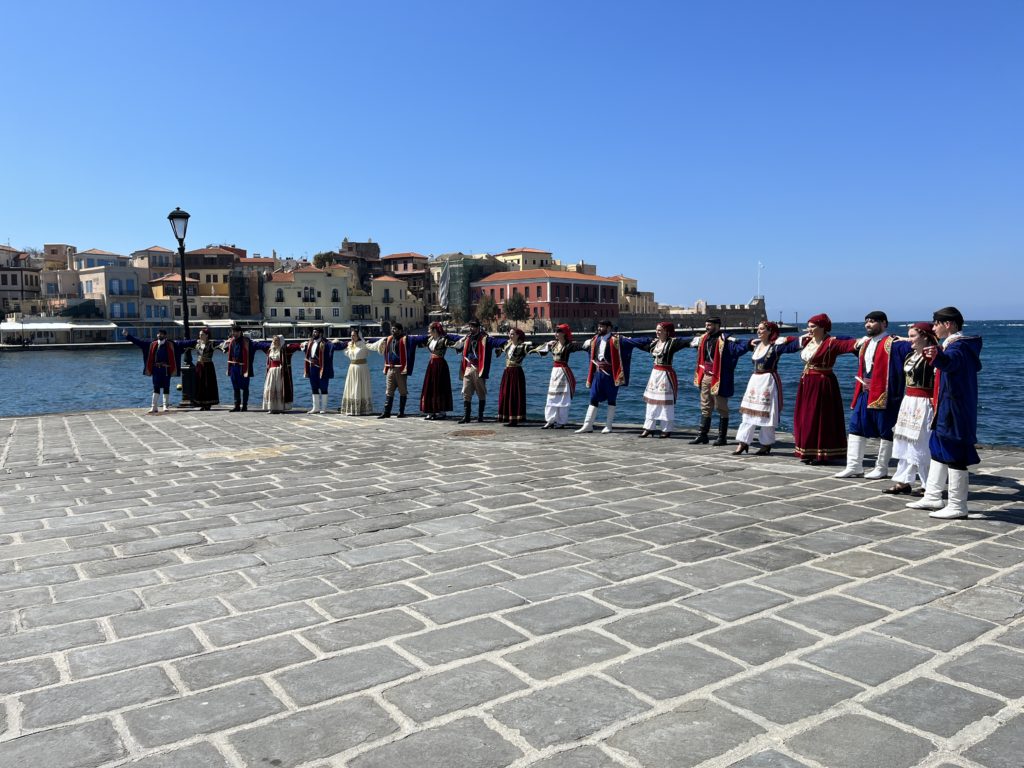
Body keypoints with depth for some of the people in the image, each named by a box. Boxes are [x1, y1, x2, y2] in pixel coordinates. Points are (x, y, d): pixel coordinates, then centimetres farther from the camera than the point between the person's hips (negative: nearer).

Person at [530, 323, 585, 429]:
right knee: (551, 397, 8)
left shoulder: (568, 345, -9)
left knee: (562, 398, -2)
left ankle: (561, 422, 5)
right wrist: (534, 350, 41)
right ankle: (550, 421, 13)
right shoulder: (553, 344, 11)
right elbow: (544, 346, 28)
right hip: (554, 371, 7)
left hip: (563, 372, -7)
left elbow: (581, 345, -19)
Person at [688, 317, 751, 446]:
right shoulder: (703, 339, 9)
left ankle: (722, 437, 11)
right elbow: (694, 342, 32)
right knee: (705, 408, 15)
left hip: (718, 379, -8)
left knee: (721, 409, 3)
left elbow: (739, 346, -29)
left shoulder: (724, 341, -16)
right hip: (705, 377, 8)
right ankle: (702, 435, 23)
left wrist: (749, 343, -46)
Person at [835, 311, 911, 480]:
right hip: (864, 393, 8)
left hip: (883, 394, -8)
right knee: (856, 428, 8)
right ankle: (853, 467, 15)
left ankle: (881, 469, 14)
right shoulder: (865, 342, 14)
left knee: (885, 431, 5)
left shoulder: (892, 343, -10)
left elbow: (911, 347, -23)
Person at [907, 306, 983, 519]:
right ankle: (932, 498, 25)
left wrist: (938, 355, -64)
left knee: (954, 457, -5)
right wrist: (936, 355, 48)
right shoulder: (957, 344, 14)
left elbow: (951, 361, -42)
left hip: (954, 411, -11)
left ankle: (957, 507, 2)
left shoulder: (958, 346, -17)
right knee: (938, 450, 16)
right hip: (947, 409, 11)